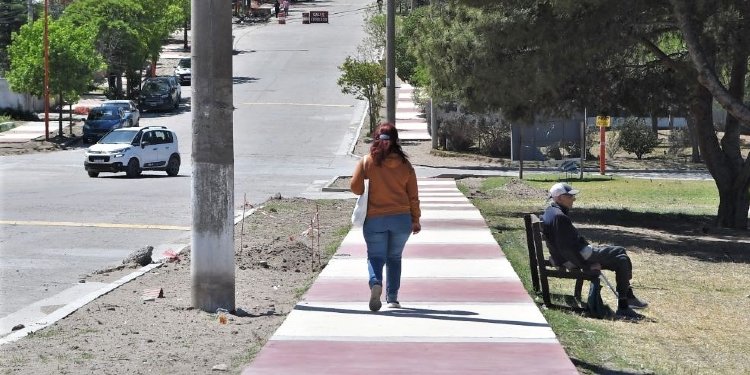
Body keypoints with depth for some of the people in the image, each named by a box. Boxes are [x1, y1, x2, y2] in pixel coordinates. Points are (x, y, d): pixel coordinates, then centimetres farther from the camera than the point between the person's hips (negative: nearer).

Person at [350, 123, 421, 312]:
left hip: (374, 218, -2)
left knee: (375, 256, 5)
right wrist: (415, 220, 15)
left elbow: (355, 187, -5)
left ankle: (375, 283, -24)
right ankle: (392, 298, 16)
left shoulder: (367, 161, -7)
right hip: (402, 218, 2)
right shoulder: (404, 164, 0)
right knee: (394, 257, 17)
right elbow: (413, 195, 5)